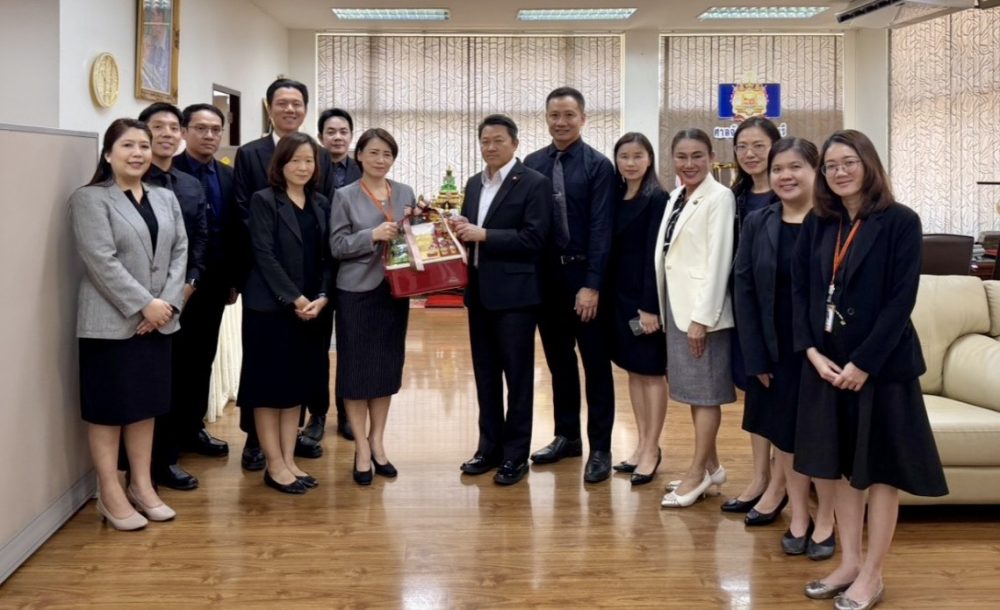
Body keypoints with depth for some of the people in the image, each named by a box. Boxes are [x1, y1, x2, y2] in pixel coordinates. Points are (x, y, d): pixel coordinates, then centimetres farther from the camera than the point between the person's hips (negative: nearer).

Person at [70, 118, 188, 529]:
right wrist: (143, 304, -18)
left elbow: (180, 251, 6)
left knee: (146, 403, 12)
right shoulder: (90, 199, -7)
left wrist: (167, 302, -7)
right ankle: (110, 494, 11)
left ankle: (142, 485, 22)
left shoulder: (166, 198, 12)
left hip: (158, 320, 6)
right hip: (111, 322, -6)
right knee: (109, 406, 2)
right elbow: (101, 261, -16)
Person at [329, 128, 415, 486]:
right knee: (357, 367, 1)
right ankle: (361, 448, 11)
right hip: (357, 292, -4)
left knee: (388, 365, 9)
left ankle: (377, 441, 22)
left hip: (394, 290, 4)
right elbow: (337, 246, -8)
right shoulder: (345, 196, -3)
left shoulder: (406, 193, 7)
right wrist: (373, 235, -20)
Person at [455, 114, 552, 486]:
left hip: (515, 293, -6)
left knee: (517, 375, 3)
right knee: (485, 373, 12)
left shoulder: (534, 183, -7)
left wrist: (483, 235, -19)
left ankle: (516, 454, 12)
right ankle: (490, 446, 23)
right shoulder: (474, 184, 14)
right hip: (479, 292, 7)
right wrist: (461, 231, -6)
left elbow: (533, 238, -16)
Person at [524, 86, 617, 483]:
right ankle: (566, 436, 26)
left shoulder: (598, 166, -6)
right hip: (545, 275, 5)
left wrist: (591, 285, -15)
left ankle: (600, 448, 11)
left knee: (595, 363, 4)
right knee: (558, 360, 13)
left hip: (583, 275, -4)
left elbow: (601, 229, -11)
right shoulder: (532, 164, 6)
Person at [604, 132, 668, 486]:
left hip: (645, 294, -7)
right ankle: (642, 444, 22)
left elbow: (654, 255, -15)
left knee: (652, 371, 2)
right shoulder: (617, 198, 9)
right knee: (633, 370, 12)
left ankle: (652, 450, 10)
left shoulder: (656, 199, -10)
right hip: (619, 293, 7)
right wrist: (605, 292, 5)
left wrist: (650, 305, -18)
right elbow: (612, 248, 10)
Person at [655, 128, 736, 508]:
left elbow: (718, 261, -17)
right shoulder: (676, 197, 12)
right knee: (692, 389, 14)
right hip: (676, 305, 8)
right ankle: (710, 465, 26)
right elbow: (666, 254, 12)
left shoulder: (719, 197, -12)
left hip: (702, 308, -8)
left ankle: (698, 474, 9)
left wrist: (701, 317, -19)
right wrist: (660, 309, 9)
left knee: (706, 392, 1)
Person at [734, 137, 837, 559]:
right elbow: (743, 290, 0)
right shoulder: (756, 223, 2)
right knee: (785, 434, 12)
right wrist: (756, 357, -6)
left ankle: (825, 522, 25)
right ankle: (798, 517, 28)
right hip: (776, 353, 3)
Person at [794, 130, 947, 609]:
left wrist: (863, 363, -17)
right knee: (840, 466, 12)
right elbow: (799, 290, 5)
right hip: (827, 363, 5)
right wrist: (811, 350, -8)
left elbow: (901, 299, -13)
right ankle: (849, 563, 24)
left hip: (882, 364, -5)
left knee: (880, 468, 4)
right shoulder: (817, 224, 7)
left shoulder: (900, 222, -8)